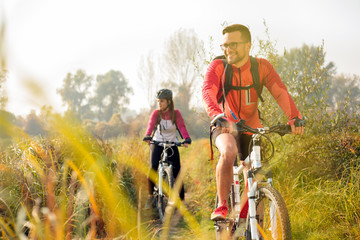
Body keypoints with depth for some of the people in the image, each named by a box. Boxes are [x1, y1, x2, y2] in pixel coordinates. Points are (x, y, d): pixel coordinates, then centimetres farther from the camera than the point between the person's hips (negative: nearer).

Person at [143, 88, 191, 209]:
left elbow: (181, 126, -20)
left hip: (172, 145, 0)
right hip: (157, 144, 0)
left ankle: (181, 200, 6)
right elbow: (151, 124, -22)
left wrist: (187, 138, -40)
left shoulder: (176, 113, -5)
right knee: (153, 168, -22)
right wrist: (147, 136, -44)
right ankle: (151, 195, -6)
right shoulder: (156, 113, -5)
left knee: (177, 172, -6)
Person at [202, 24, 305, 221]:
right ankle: (221, 206, -21)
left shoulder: (261, 67, -10)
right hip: (225, 128, -3)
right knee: (228, 152, -35)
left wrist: (294, 117, -40)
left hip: (251, 129, 3)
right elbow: (207, 92, -32)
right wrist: (218, 116, -52)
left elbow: (280, 92, -22)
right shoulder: (217, 67, -15)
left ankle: (243, 219, 27)